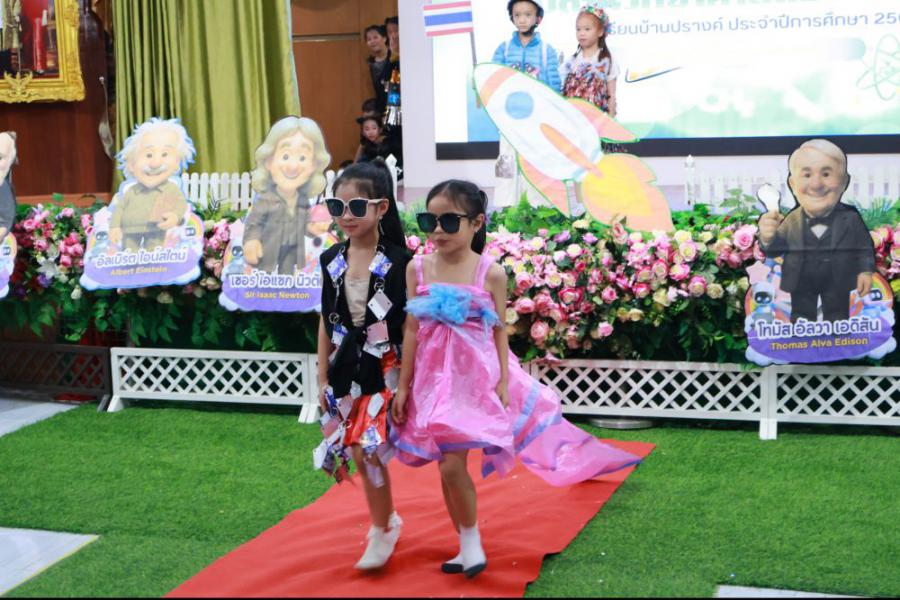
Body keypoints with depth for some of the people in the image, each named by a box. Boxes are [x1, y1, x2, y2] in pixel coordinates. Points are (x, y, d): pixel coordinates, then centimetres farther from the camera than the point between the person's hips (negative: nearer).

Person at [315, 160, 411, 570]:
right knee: (359, 452, 9)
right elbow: (326, 322, 9)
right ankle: (387, 519, 31)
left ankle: (382, 531, 7)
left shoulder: (397, 261, -10)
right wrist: (322, 378, 10)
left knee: (367, 448, -13)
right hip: (347, 370, 5)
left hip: (385, 368, -5)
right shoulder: (331, 260, 4)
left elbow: (409, 323, -9)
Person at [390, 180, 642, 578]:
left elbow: (499, 332, -2)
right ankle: (467, 546, 25)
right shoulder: (418, 269, 0)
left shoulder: (490, 273, -7)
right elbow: (412, 330, 3)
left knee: (453, 464, -11)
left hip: (475, 377, -3)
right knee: (446, 467, 8)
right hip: (434, 377, 3)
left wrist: (503, 382, -6)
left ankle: (472, 542, 11)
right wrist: (403, 386, 3)